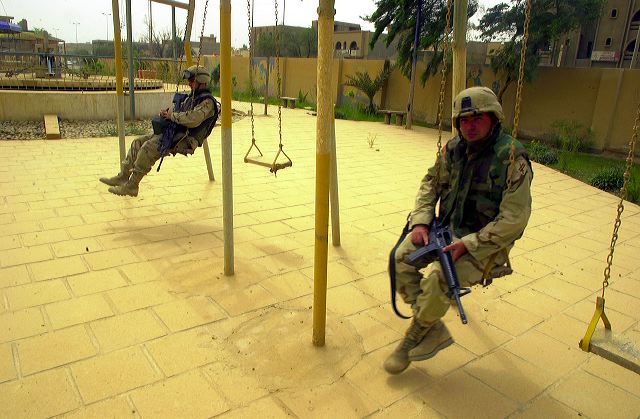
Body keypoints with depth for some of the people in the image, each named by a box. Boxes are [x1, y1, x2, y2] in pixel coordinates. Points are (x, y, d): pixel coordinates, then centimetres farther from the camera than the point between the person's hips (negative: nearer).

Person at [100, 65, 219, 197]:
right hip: (173, 133, 10)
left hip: (185, 140, -10)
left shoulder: (207, 102, -11)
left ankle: (131, 186, -17)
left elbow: (192, 119, -27)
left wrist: (172, 115, -14)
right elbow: (179, 111, 28)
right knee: (138, 142, 4)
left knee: (148, 147, -25)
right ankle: (123, 176, 8)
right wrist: (167, 112, 5)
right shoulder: (192, 97, 21)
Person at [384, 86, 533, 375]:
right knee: (400, 257, -15)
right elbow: (430, 183, 14)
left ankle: (413, 339, -3)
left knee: (439, 276, -31)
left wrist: (467, 244, -24)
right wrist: (420, 222, -3)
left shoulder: (512, 159, -16)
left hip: (485, 242, -6)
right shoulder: (453, 149, 2)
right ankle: (434, 331, -3)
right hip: (446, 228, 6)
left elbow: (514, 219, -19)